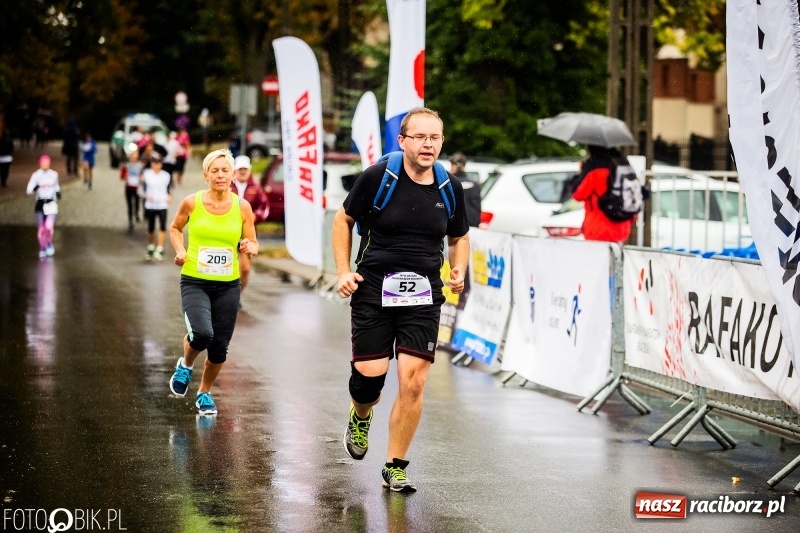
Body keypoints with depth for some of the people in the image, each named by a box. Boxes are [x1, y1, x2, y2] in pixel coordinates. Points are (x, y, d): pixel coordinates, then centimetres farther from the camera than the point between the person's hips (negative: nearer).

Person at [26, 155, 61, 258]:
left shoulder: (54, 174, 2)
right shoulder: (36, 175, -6)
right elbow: (28, 191, -10)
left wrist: (58, 192, 3)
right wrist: (34, 188, -29)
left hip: (51, 203, 0)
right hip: (40, 203, 0)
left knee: (49, 226, -15)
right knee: (41, 228, 4)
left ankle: (49, 244, 11)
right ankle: (42, 248, 22)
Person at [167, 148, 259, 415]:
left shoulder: (242, 207, -2)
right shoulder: (192, 203, -6)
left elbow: (252, 242, 7)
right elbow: (175, 228, 13)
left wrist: (250, 247, -17)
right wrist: (180, 250, -5)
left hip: (228, 286, 2)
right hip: (194, 282, -2)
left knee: (219, 348, 6)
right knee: (201, 333, -25)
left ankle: (205, 393, 34)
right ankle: (185, 365, 11)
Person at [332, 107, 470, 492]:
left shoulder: (450, 188, 4)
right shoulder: (377, 177, -6)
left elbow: (459, 237, 20)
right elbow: (343, 219, 7)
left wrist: (458, 270, 1)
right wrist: (343, 271, -1)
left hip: (424, 294, 2)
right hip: (373, 288, -2)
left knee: (413, 381, -8)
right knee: (369, 374, -6)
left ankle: (395, 467, 7)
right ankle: (361, 418, 34)